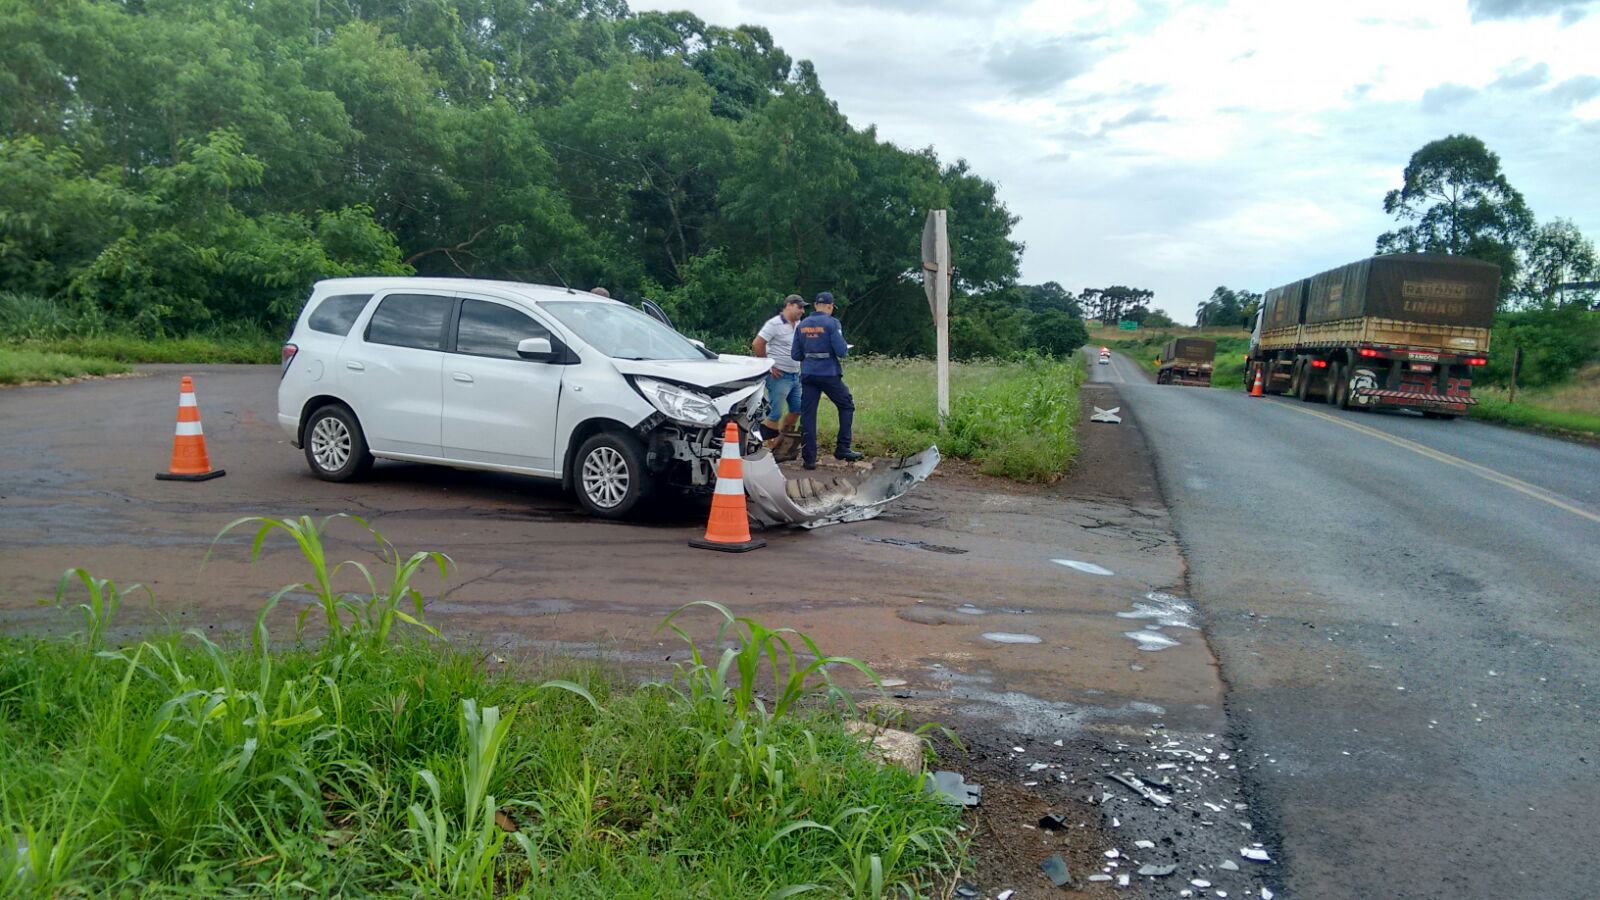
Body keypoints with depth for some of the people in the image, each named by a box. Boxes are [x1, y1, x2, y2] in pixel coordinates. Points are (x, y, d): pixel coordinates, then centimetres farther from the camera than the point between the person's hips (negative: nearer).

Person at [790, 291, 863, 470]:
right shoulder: (832, 323, -8)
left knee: (807, 414, 4)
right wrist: (846, 348, 8)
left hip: (808, 373, 4)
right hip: (829, 373, -4)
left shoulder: (801, 325, 6)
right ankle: (842, 448, 12)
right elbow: (841, 351, -14)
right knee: (847, 406, 15)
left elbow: (795, 355, 8)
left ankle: (808, 458, 2)